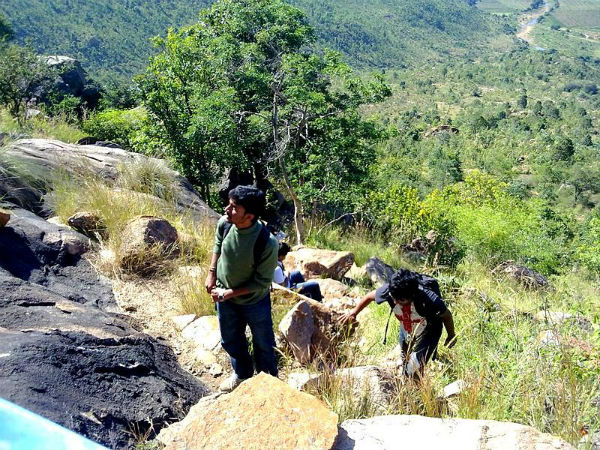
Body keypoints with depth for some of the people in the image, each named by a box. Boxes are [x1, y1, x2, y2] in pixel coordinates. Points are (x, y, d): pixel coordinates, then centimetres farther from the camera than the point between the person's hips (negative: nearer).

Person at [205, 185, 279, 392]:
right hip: (224, 297, 5)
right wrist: (212, 273, 0)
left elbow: (262, 282, -23)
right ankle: (242, 373, 54)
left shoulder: (267, 243, -35)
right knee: (230, 341, 25)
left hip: (254, 301, -5)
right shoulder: (224, 223, -20)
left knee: (263, 344, 20)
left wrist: (228, 293, -21)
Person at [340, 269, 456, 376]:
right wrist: (354, 312, 4)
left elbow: (446, 315, -20)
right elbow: (370, 296, -11)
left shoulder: (430, 300, -42)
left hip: (428, 335, -4)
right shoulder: (389, 290, -33)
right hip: (405, 333, 4)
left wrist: (451, 336, -3)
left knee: (414, 372, -9)